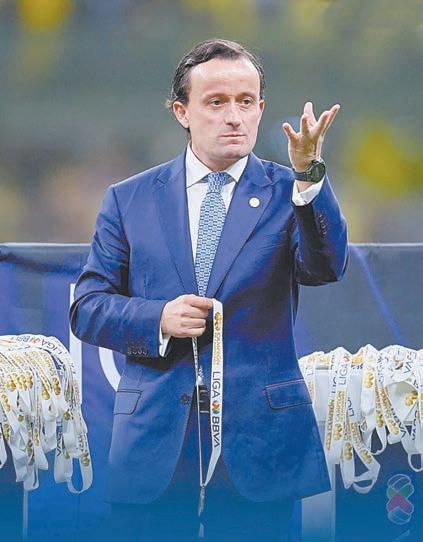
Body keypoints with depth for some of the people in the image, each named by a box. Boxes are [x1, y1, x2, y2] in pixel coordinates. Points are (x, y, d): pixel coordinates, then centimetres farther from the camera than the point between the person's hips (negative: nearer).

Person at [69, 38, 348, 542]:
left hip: (259, 447, -1)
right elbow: (86, 307, 8)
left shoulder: (288, 193, 5)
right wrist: (157, 319, -11)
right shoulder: (130, 199, 9)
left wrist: (309, 176, -28)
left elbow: (325, 268, -14)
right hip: (154, 447, 1)